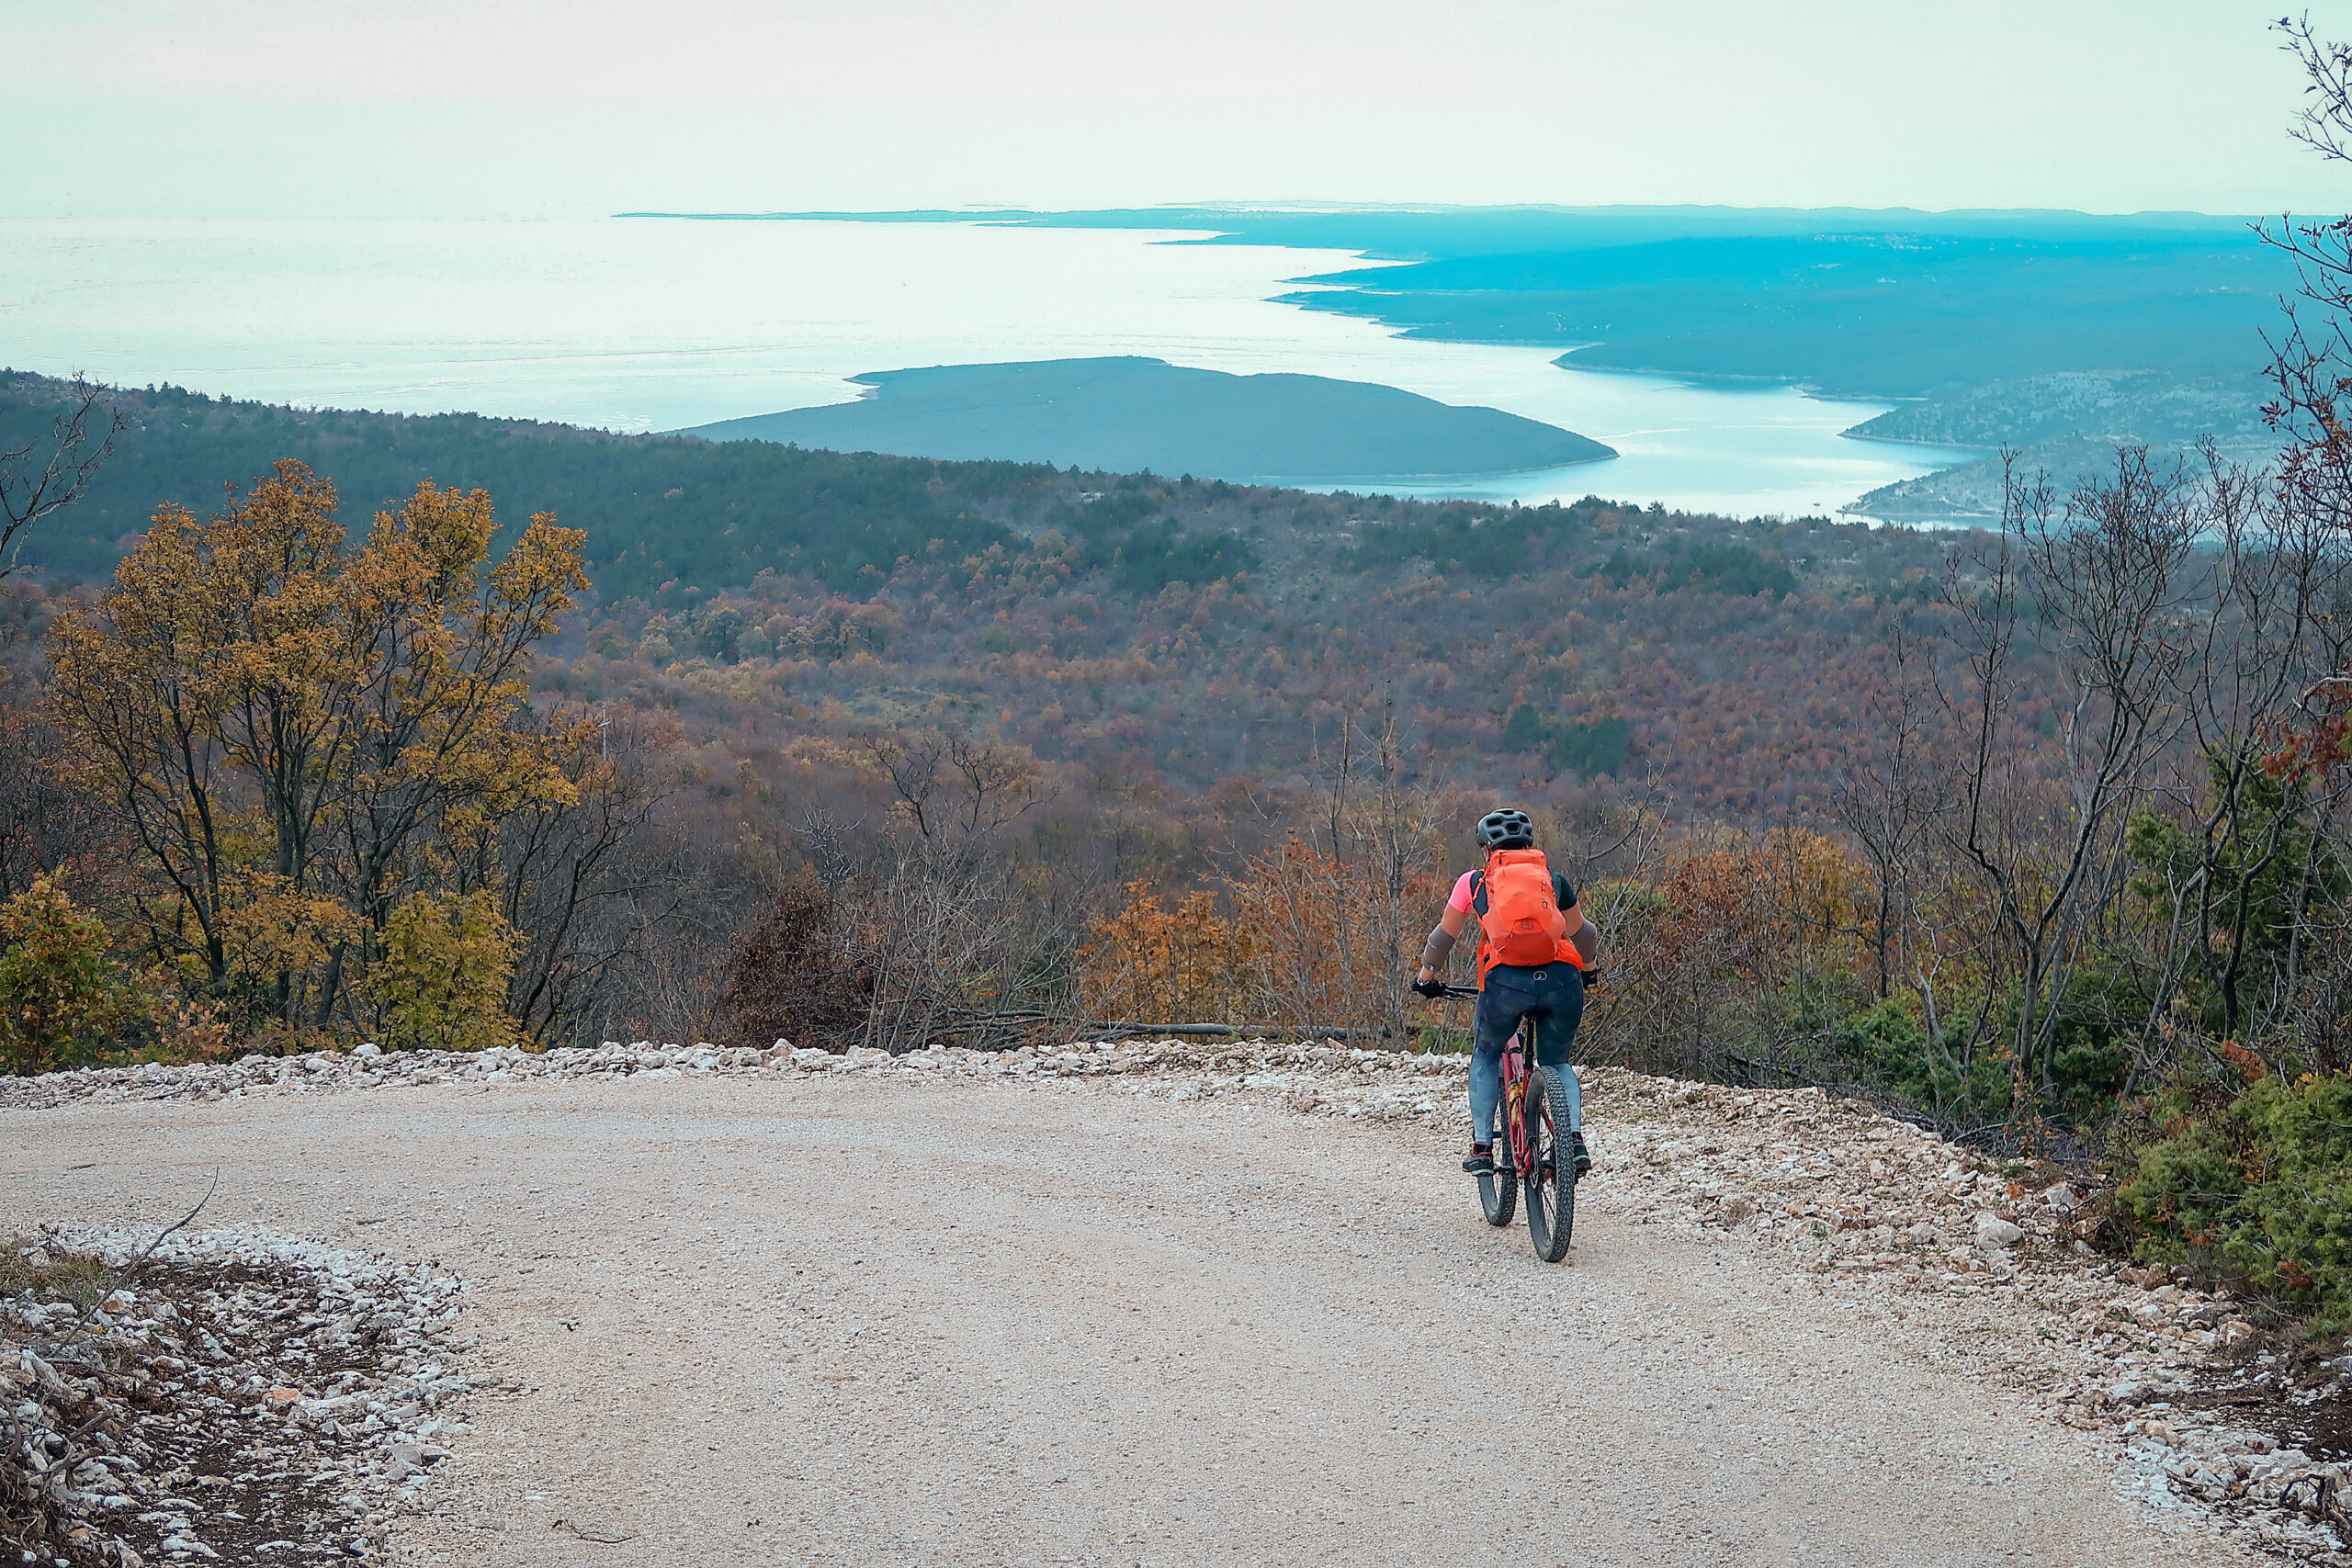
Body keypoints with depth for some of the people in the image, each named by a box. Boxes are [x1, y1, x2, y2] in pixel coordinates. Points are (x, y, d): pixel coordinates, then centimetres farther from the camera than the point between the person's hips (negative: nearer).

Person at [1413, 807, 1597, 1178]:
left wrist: (1427, 974, 48)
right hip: (1562, 980, 1)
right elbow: (1581, 934, 40)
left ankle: (1482, 1147, 17)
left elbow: (1444, 936, 30)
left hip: (1506, 981, -1)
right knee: (1557, 1062, 24)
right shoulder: (1553, 879, 24)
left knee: (1485, 1056, 25)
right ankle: (1575, 1139, 3)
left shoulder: (1475, 882, 20)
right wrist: (1587, 966, 61)